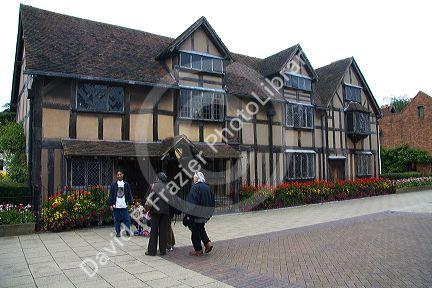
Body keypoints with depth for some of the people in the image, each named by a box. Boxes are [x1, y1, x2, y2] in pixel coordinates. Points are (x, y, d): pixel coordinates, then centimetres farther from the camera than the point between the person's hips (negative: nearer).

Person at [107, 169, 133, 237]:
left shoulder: (126, 184, 5)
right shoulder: (113, 184, 1)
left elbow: (129, 194, 8)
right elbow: (111, 195, 1)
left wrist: (130, 203, 1)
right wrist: (110, 204, -4)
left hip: (124, 205, 0)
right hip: (116, 205, 0)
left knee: (126, 219, 1)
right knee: (116, 219, 7)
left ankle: (128, 231, 12)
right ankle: (117, 232, 18)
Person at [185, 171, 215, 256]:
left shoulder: (195, 187, -14)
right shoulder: (208, 187, 7)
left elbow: (192, 202, -19)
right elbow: (212, 201, 11)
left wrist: (189, 215, -16)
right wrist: (208, 214, 19)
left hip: (196, 214, -7)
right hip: (205, 214, 7)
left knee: (195, 231, 5)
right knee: (201, 229, 24)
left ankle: (198, 250, 11)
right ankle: (208, 243, 10)